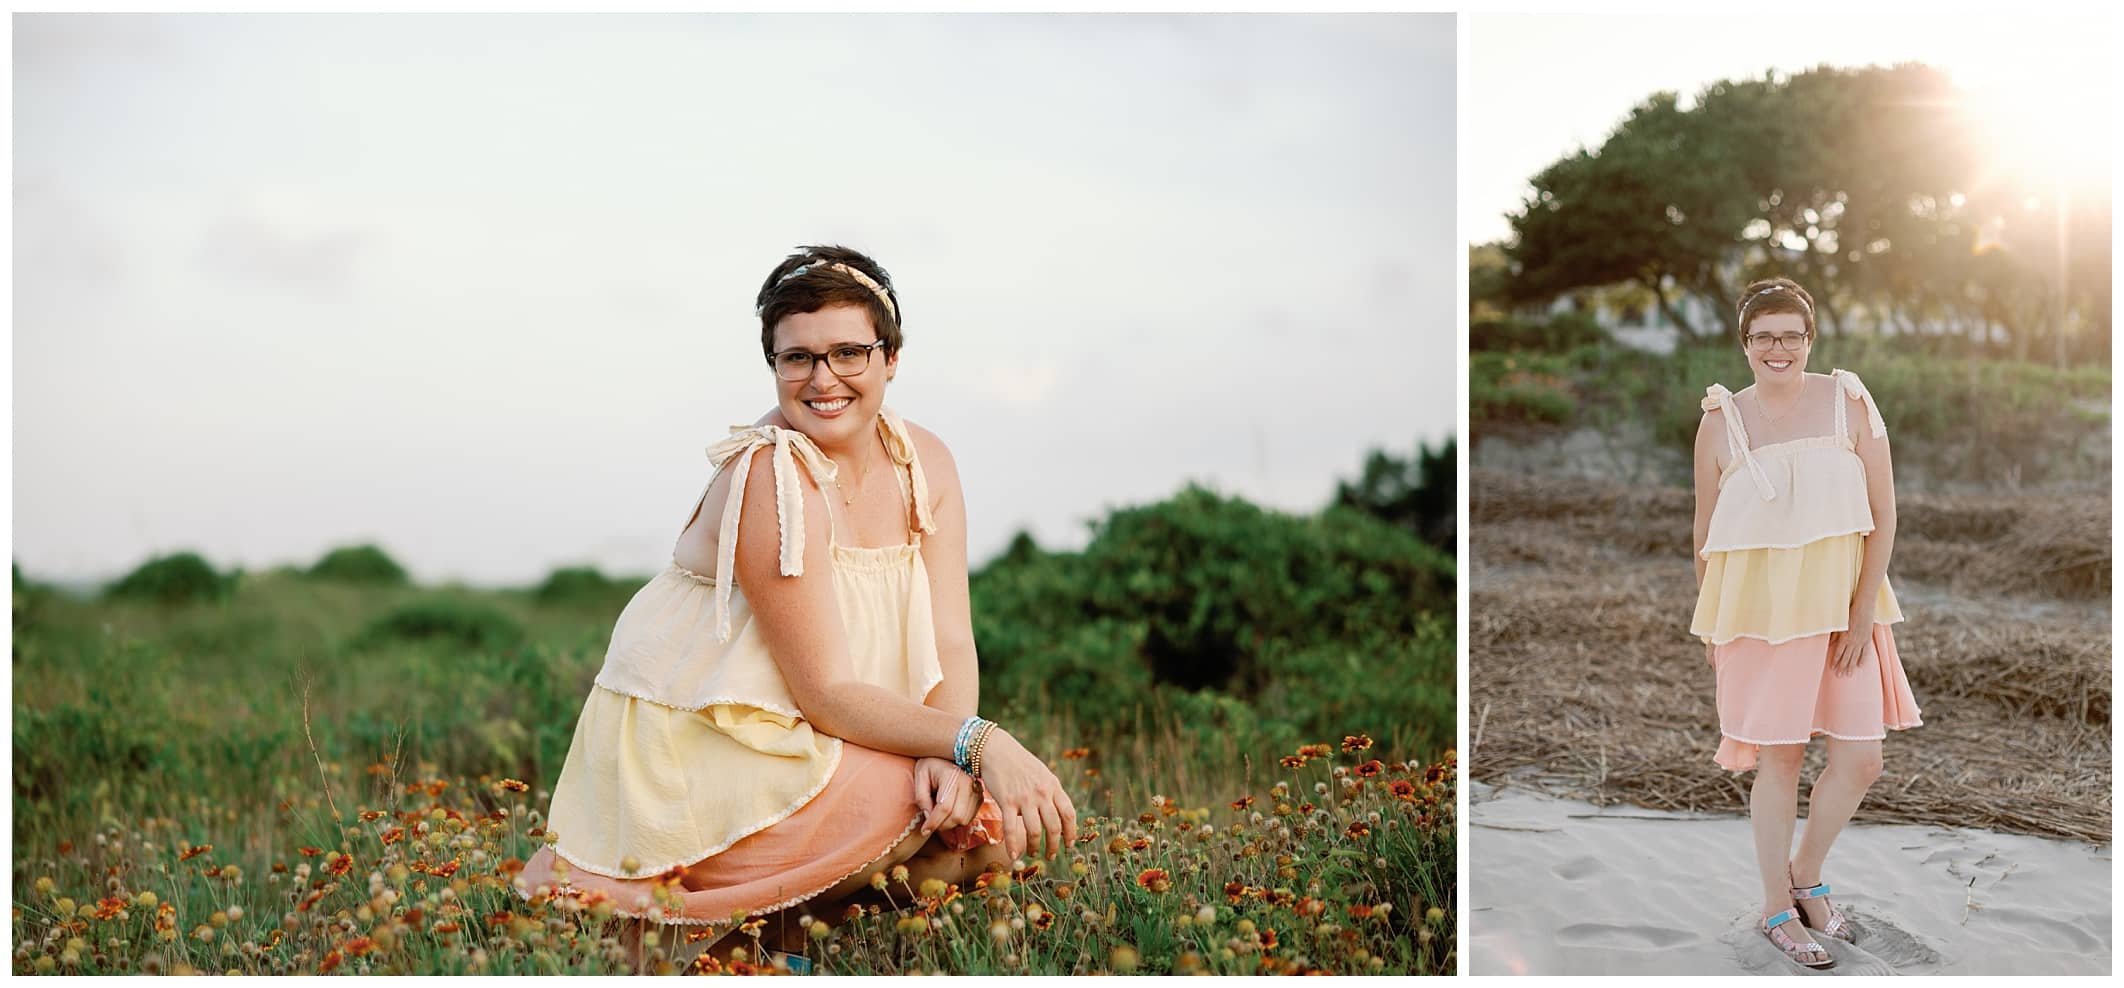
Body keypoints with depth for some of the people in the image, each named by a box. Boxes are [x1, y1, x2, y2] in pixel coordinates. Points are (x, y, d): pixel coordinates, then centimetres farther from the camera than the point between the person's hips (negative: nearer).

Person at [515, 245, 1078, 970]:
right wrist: (977, 744, -33)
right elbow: (827, 693, -24)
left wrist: (949, 760, -26)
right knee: (916, 808, -27)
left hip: (804, 745, 7)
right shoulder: (767, 476, -22)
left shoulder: (924, 463, -1)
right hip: (697, 754, -7)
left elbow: (950, 644, -7)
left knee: (995, 829, -10)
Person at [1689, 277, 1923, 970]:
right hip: (1761, 607, -1)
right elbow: (1706, 535, 7)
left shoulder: (1848, 401, -1)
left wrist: (1862, 611, -7)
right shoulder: (1721, 423, -1)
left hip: (1844, 602, 2)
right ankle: (1777, 908, 19)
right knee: (1779, 757, 4)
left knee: (1861, 760, 2)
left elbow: (1883, 515, -2)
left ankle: (1806, 878, 26)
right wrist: (1711, 626, 8)